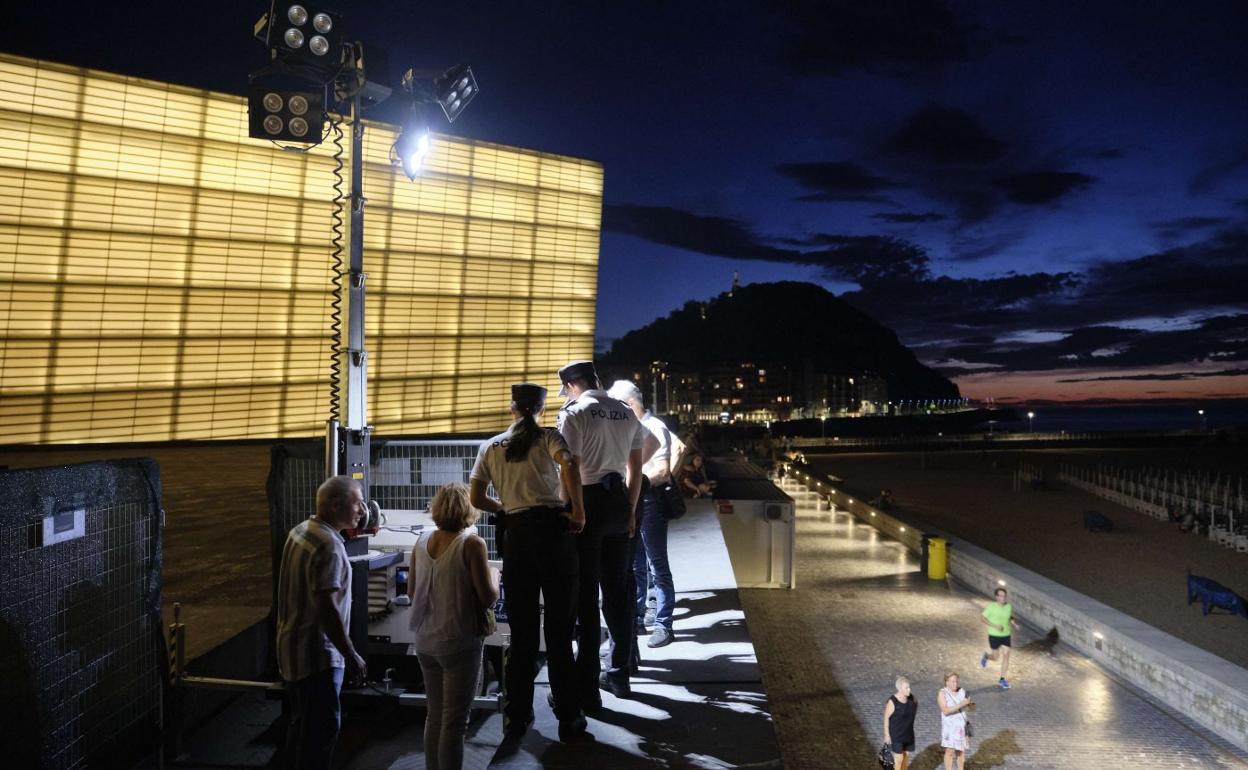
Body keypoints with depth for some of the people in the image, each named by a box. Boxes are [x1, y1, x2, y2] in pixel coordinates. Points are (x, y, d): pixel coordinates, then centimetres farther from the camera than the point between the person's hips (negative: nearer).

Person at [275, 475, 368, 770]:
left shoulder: (299, 530, 6)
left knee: (302, 723, 21)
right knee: (323, 726, -1)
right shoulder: (329, 546, -24)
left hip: (292, 646, 10)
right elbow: (327, 607, -27)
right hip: (316, 653, -10)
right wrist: (351, 656, -21)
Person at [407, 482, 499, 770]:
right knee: (454, 722, 4)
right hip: (459, 642, -6)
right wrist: (494, 576, 4)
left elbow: (411, 591, 10)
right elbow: (488, 597, -15)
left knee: (434, 716, 19)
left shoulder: (422, 541, 1)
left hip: (426, 641, 6)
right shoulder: (472, 543, -16)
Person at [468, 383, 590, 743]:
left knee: (522, 629, 12)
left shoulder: (490, 447, 13)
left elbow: (476, 498, 10)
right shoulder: (548, 437, 3)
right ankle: (569, 719, 10)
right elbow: (569, 465, -18)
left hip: (516, 535, 2)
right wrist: (578, 512, -11)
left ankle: (516, 717, 20)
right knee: (559, 628, 4)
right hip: (553, 528, -2)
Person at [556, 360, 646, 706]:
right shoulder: (626, 413, 8)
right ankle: (619, 674, 27)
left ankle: (587, 687, 7)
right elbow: (635, 469, 12)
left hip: (587, 503, -6)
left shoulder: (573, 413, -10)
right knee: (617, 590, 15)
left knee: (585, 596, 1)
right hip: (618, 503, 6)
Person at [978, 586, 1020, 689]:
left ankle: (1002, 680, 8)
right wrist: (995, 625, -21)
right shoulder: (991, 607, -16)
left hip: (1006, 635, 3)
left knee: (1006, 656, -3)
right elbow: (982, 619, -11)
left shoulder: (1009, 606, -3)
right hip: (994, 635, -3)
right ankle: (986, 655, 40)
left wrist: (1014, 623, -5)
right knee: (995, 657, 4)